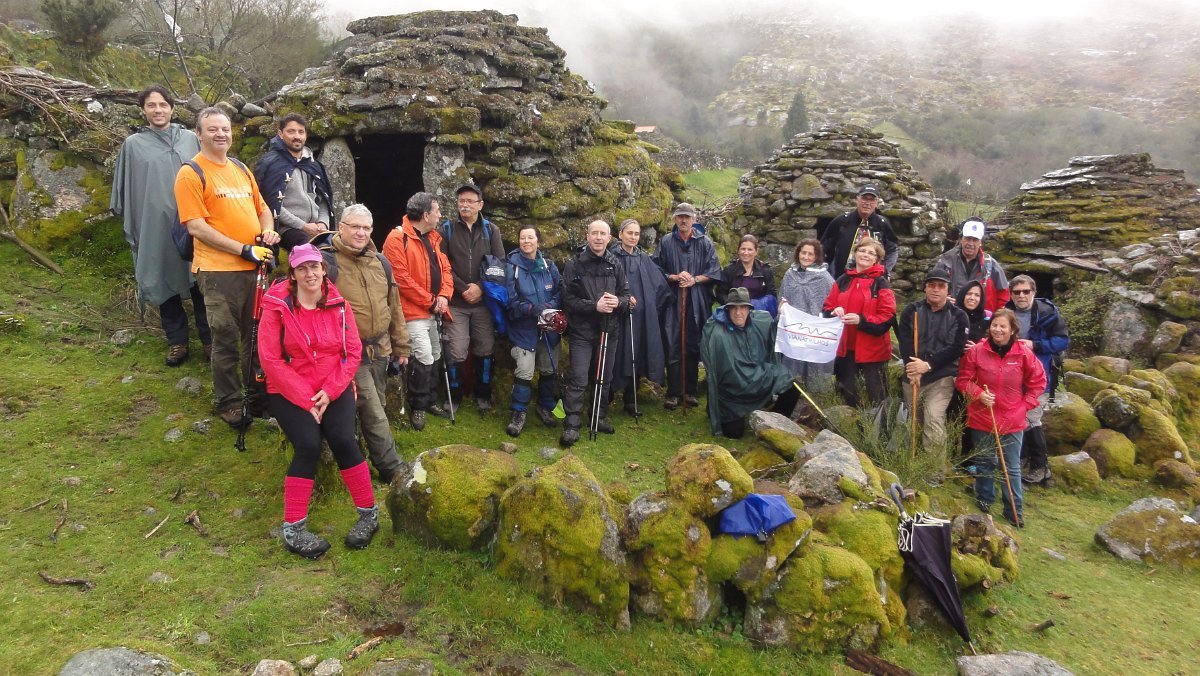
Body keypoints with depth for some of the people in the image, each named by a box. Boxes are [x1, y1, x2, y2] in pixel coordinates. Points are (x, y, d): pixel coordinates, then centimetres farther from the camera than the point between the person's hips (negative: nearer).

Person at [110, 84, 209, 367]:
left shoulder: (190, 139, 8)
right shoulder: (133, 145, 6)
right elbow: (126, 189, 8)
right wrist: (131, 228, 5)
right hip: (154, 228, 0)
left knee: (199, 282, 2)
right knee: (164, 284, 5)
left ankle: (209, 339, 12)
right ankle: (177, 341, 16)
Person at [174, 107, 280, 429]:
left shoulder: (241, 169, 14)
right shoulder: (191, 173, -6)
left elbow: (262, 207, 22)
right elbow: (196, 226, -13)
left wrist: (268, 230, 0)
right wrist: (244, 250, -17)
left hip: (254, 267, 6)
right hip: (219, 270, -6)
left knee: (257, 336, 15)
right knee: (227, 339, 3)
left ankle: (258, 395, 29)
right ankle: (228, 403, 18)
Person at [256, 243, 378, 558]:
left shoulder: (338, 304, 1)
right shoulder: (277, 306, -6)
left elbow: (353, 352, 0)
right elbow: (270, 359, -10)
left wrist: (329, 391, -12)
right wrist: (306, 400, -14)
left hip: (335, 390, 2)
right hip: (289, 393, -1)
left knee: (343, 440, -21)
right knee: (308, 445, -23)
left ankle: (369, 514, -3)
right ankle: (293, 529, -8)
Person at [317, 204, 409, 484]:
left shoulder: (380, 261, 10)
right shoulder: (325, 260, -11)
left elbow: (394, 307, 17)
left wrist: (401, 347, 18)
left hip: (380, 351, 6)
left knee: (377, 410, 17)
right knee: (375, 416, -6)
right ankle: (393, 471, 6)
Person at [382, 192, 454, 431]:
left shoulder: (433, 238, 12)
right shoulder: (398, 238, -14)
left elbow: (444, 268, 14)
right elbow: (402, 279, -20)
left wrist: (444, 296, -3)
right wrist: (430, 301, -15)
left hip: (433, 311, 9)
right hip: (414, 311, -9)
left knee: (434, 356, 16)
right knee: (424, 357, -14)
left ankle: (428, 401, 31)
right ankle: (417, 407, 3)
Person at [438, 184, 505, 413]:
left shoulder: (490, 230, 6)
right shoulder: (447, 229, 1)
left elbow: (499, 263, 0)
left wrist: (481, 288, -12)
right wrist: (463, 289, -13)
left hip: (484, 301, 2)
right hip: (455, 302, -2)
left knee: (485, 350, 9)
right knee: (456, 352, -4)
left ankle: (483, 395, 26)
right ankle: (454, 395, 16)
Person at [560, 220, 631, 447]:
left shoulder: (615, 265, 5)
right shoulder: (574, 264, -6)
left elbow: (626, 294, 8)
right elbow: (568, 299, -11)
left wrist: (618, 302, -15)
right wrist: (594, 306, -22)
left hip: (608, 330, 4)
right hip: (582, 331, -4)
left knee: (605, 378, 14)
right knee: (578, 380, -6)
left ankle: (600, 418, 30)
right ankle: (571, 426, 1)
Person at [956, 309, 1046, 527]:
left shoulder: (1024, 353, -6)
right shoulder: (976, 351, -8)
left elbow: (1038, 382, 6)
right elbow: (963, 380, 1)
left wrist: (1025, 405, -1)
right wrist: (978, 394, -15)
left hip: (1012, 421, 0)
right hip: (981, 419, 0)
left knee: (1012, 468, 9)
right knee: (984, 464, 15)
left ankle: (1014, 510, 20)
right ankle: (984, 500, 33)